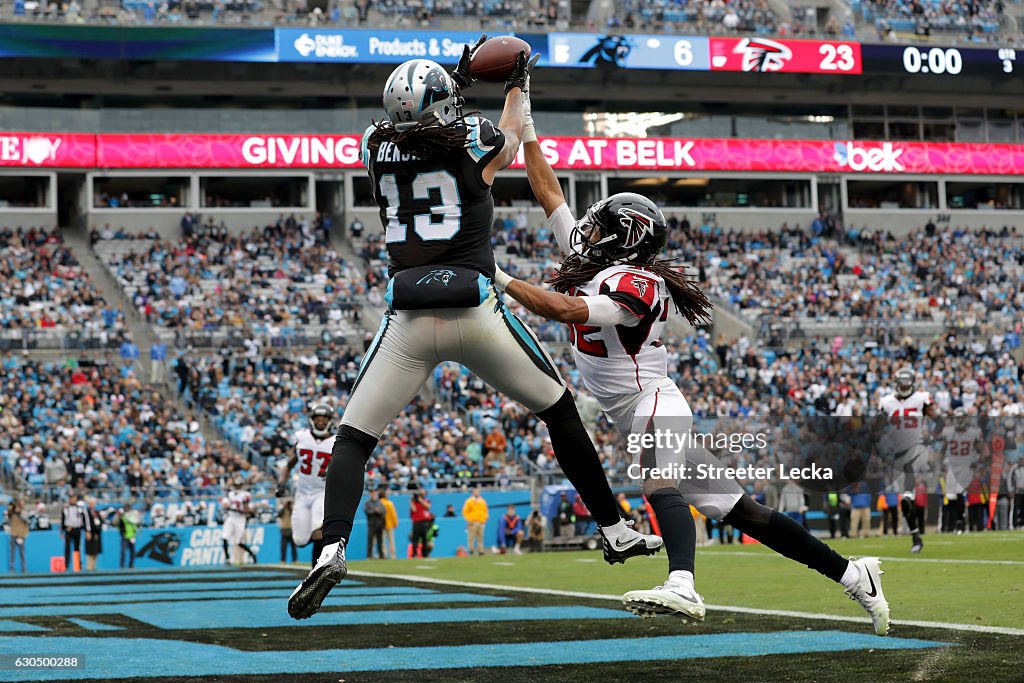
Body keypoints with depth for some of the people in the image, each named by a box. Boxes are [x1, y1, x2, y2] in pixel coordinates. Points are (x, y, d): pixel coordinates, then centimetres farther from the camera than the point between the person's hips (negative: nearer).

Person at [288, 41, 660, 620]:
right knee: (561, 410, 18)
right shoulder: (476, 142, 3)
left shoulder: (376, 147, 8)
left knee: (353, 440, 7)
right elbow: (512, 135, 27)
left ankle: (332, 550, -17)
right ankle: (616, 531, 23)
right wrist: (518, 84, 44)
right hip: (477, 312, -1)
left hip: (410, 322, 1)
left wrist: (460, 81, 39)